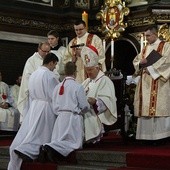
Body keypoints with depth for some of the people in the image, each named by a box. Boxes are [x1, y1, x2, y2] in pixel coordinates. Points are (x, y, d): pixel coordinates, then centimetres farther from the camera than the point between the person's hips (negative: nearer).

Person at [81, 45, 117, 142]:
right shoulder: (87, 82, 24)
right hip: (84, 114, 6)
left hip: (96, 116, -6)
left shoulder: (105, 81, -2)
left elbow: (107, 100, -13)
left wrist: (95, 101, -30)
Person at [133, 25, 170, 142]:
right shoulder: (145, 49, 20)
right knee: (145, 108, 1)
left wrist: (151, 68, -15)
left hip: (158, 82, -6)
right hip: (145, 83, 6)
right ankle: (147, 135, 3)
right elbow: (135, 61, 17)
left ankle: (159, 135, -10)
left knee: (158, 107, -11)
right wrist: (141, 63, -6)